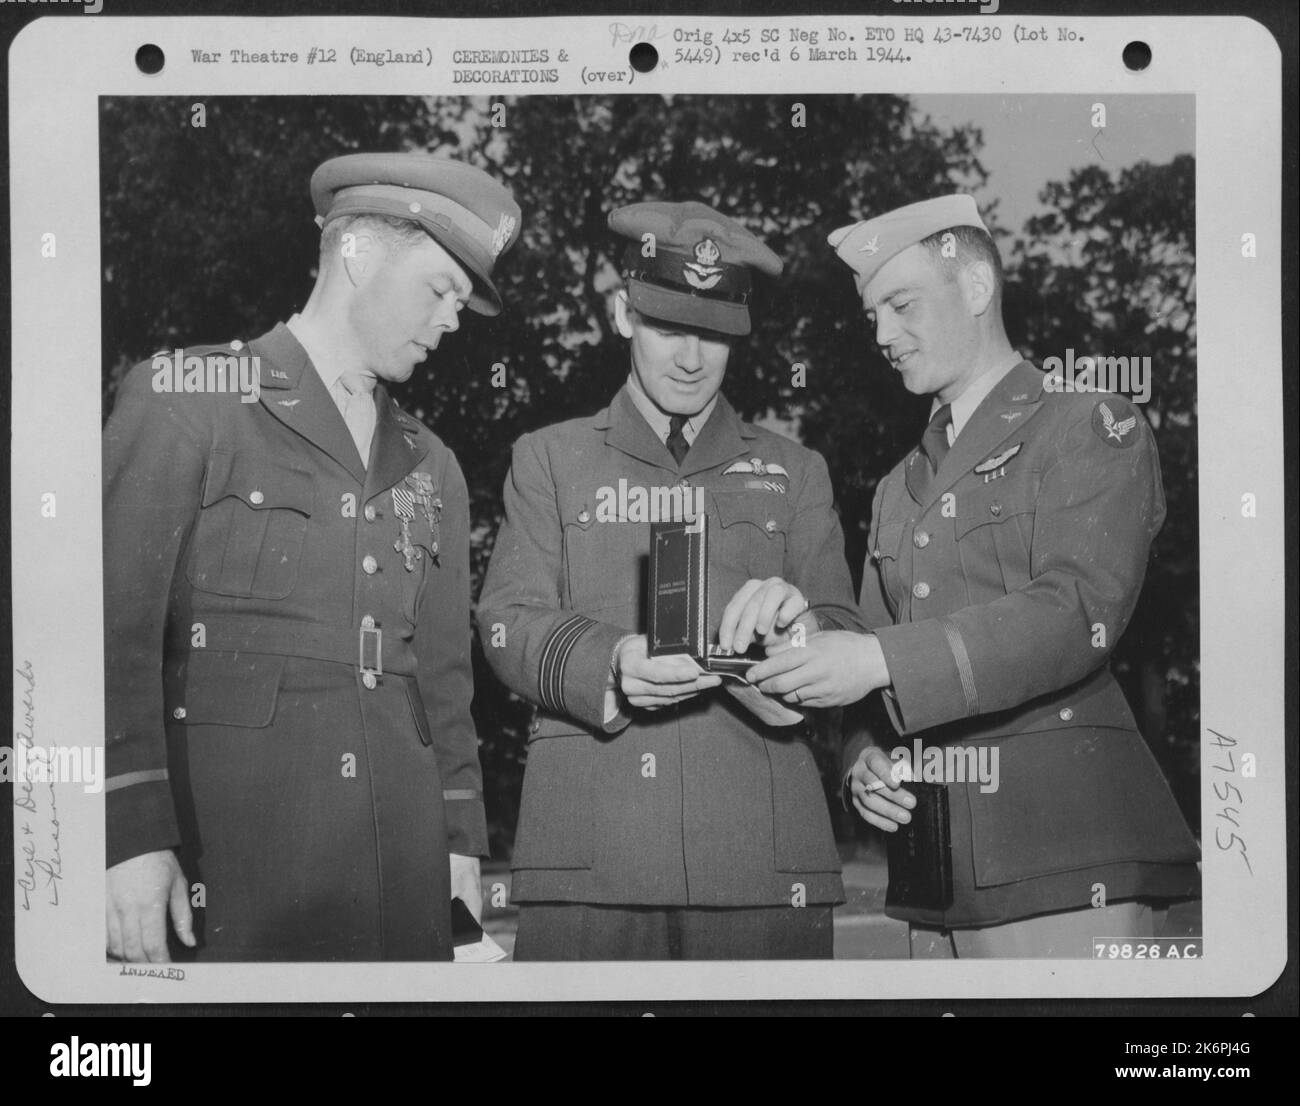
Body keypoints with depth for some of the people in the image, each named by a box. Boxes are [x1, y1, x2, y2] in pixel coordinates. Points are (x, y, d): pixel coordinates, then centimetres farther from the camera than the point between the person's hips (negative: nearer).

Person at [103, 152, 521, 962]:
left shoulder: (432, 469, 19)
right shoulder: (186, 401, 0)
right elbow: (118, 624, -7)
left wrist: (461, 839, 11)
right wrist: (133, 837, -15)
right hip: (231, 854, -5)